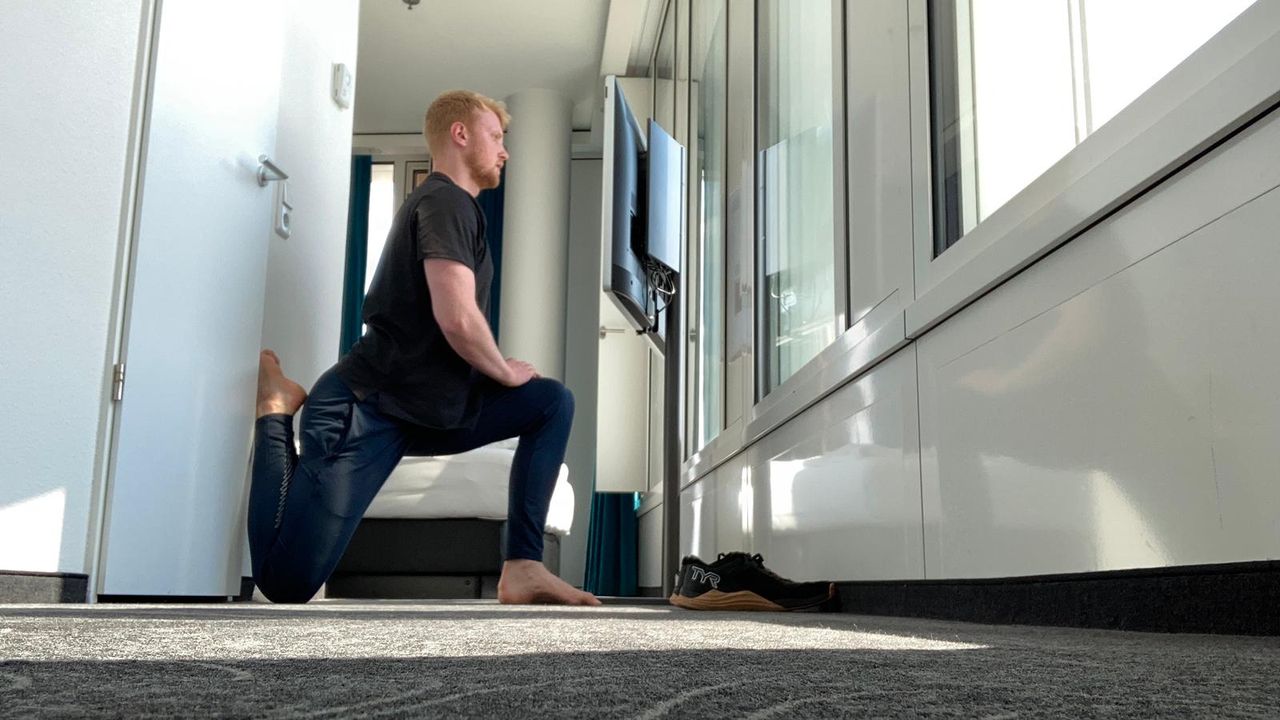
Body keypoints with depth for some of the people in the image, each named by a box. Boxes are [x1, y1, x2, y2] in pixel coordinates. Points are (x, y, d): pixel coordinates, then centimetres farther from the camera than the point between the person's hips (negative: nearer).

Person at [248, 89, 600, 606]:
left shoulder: (449, 204, 20)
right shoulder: (445, 201, -11)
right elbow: (458, 319, -25)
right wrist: (507, 372, -7)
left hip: (424, 409, 10)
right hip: (365, 410, -10)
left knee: (553, 402, 4)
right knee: (286, 583, -14)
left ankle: (522, 566, -4)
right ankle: (276, 410, 6)